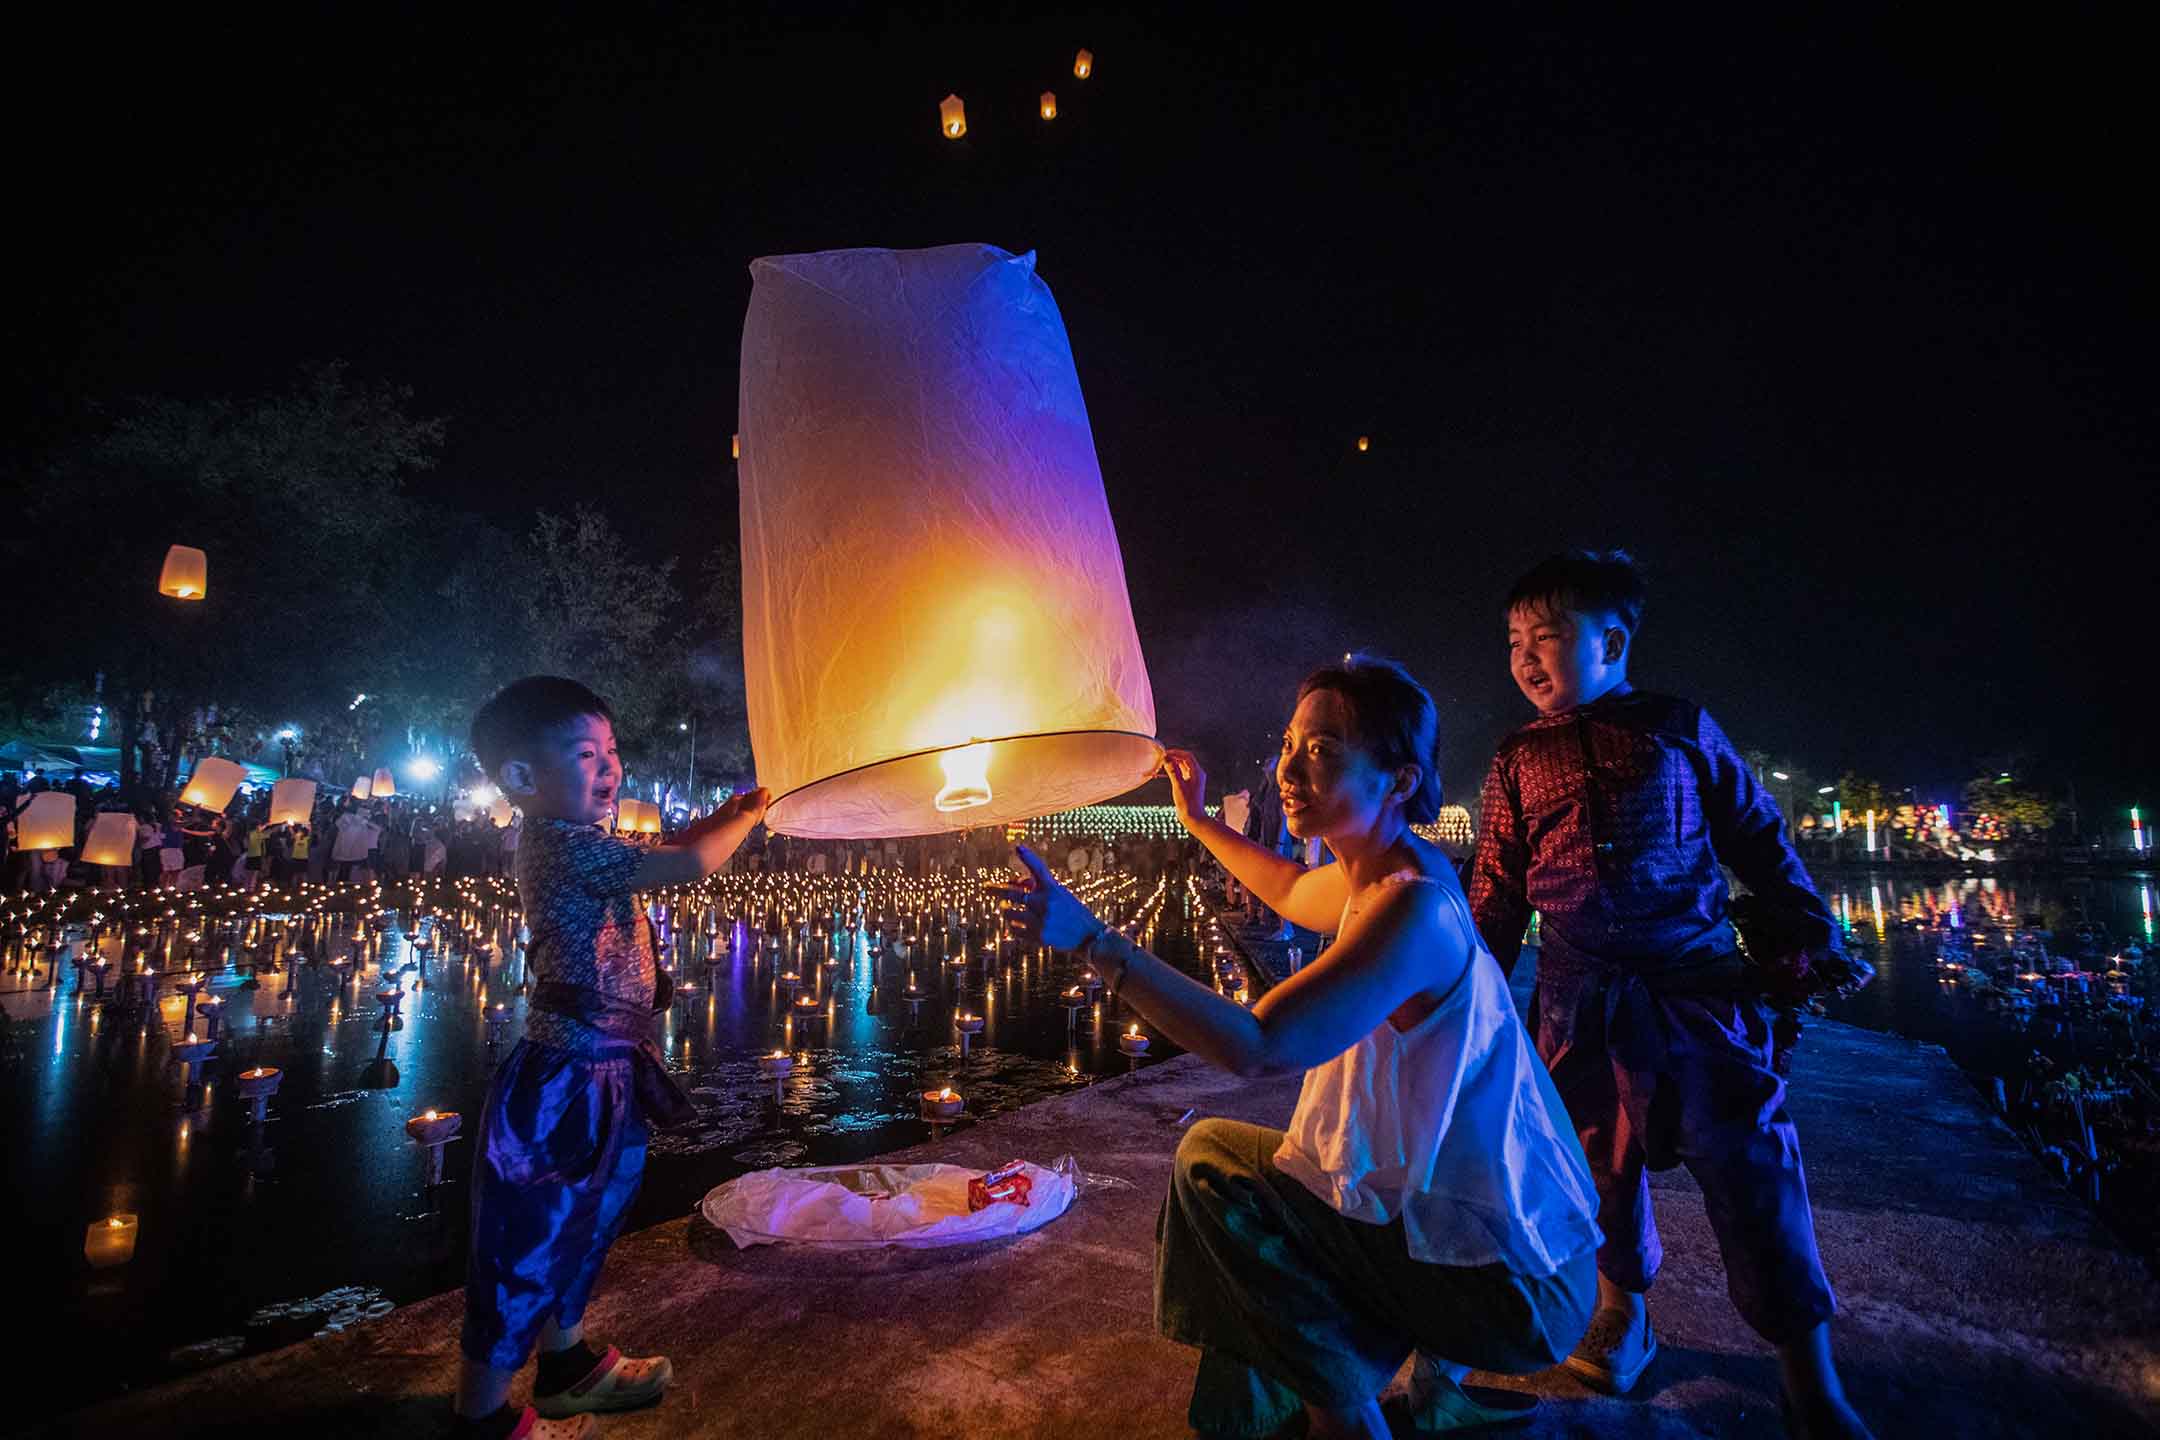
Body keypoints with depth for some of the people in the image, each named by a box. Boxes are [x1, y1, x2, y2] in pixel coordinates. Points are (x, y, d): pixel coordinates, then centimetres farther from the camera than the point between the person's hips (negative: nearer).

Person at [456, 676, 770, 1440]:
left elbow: (667, 852, 23)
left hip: (596, 1073, 11)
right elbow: (690, 864, -28)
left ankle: (566, 1363, 44)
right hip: (567, 1077, -11)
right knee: (530, 1242, 6)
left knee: (577, 1225, 25)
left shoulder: (572, 845, 10)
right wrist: (750, 816, -11)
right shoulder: (566, 844, -21)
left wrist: (728, 812, 12)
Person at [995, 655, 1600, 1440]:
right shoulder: (1380, 869, 0)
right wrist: (1200, 820, 28)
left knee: (1212, 1160, -8)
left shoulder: (1412, 908, -28)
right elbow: (1294, 891, 24)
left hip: (1508, 1281, -9)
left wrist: (1090, 938, -38)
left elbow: (1255, 1045, -36)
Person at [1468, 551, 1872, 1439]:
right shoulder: (1518, 762, 5)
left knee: (1748, 1155, -1)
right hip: (1580, 998, 2)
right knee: (1604, 1155, 12)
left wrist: (1808, 933, 7)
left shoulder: (1681, 728, 3)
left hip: (1695, 978, -1)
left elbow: (1759, 837, 9)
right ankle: (1623, 1311, 35)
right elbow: (1496, 891, 9)